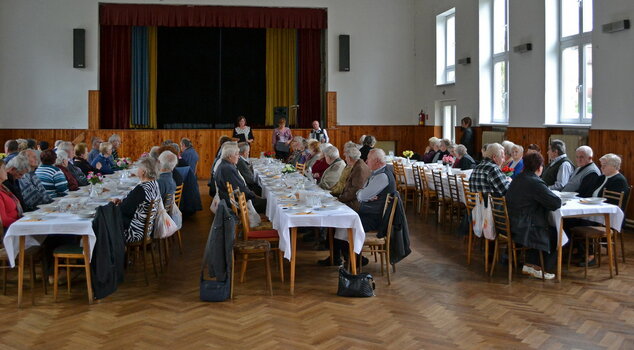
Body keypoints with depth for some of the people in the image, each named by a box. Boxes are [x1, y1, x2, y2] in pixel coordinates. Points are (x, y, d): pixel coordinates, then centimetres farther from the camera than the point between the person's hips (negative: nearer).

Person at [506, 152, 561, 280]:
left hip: (511, 225, 9)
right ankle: (539, 270, 20)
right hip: (523, 229, -9)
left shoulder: (517, 179, 8)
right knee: (556, 235, 14)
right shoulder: (536, 183, -19)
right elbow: (556, 203, -20)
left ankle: (529, 265, 27)